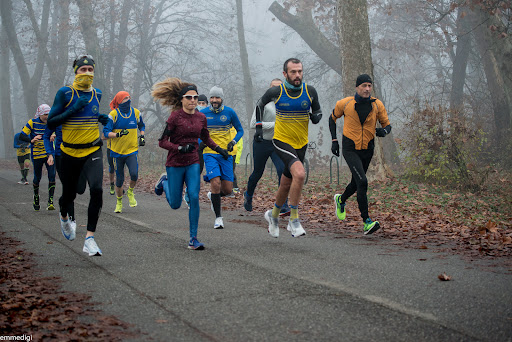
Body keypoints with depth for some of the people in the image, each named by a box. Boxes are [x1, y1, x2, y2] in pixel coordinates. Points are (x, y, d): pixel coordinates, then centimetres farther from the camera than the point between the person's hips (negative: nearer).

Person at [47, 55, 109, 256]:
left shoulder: (96, 94, 7)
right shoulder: (65, 93, -7)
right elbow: (51, 122, -10)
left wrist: (101, 118, 4)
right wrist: (74, 109, -21)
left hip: (93, 151, 2)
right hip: (70, 153, -2)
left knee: (96, 190, -21)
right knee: (69, 195, 12)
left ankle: (89, 239, -17)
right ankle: (64, 217, 50)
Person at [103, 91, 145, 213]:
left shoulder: (136, 113, 4)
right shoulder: (113, 114, -7)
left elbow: (141, 126, 24)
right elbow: (106, 132, -10)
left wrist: (142, 136, 8)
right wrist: (118, 134, -25)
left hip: (132, 150, 1)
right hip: (117, 151, -1)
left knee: (134, 174, -20)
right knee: (119, 179, 4)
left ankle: (130, 192, 11)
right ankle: (119, 202, 27)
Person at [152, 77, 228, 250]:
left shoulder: (201, 118, 3)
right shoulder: (175, 116, -11)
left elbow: (206, 138, 22)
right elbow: (162, 141, -10)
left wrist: (219, 149, 8)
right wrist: (180, 148, -23)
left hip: (193, 163, 3)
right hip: (175, 163, -3)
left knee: (194, 198, -14)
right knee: (175, 204, 8)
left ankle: (193, 239, -6)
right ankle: (165, 181, 41)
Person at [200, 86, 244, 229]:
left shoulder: (230, 112, 0)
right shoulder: (203, 113, 0)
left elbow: (240, 130, 8)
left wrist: (233, 142, -9)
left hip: (225, 154, 1)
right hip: (210, 154, -1)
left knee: (227, 189, -1)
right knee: (216, 183, -18)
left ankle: (213, 195, 35)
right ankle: (218, 217, -4)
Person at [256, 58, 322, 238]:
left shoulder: (310, 91, -4)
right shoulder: (276, 91, -10)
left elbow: (317, 109, 11)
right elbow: (260, 104, 10)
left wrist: (316, 116, -11)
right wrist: (259, 126, 6)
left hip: (301, 144, 4)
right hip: (281, 141, -4)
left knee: (286, 184, 14)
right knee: (299, 174, -27)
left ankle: (273, 215, 41)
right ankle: (294, 220, -17)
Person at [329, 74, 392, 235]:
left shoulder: (377, 105, -5)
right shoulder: (345, 103, -9)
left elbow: (387, 124, 3)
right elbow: (332, 118, 8)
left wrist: (383, 131, -21)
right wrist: (334, 140, 2)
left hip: (367, 149, 4)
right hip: (350, 149, -4)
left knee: (356, 183, 18)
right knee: (362, 182, -20)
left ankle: (341, 200, 52)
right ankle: (366, 222, -16)